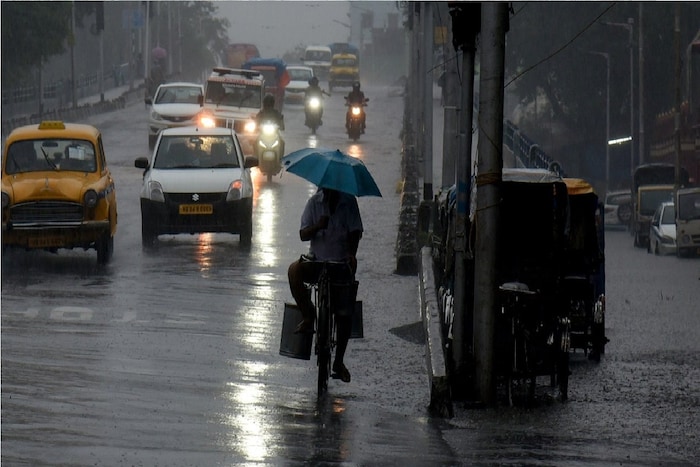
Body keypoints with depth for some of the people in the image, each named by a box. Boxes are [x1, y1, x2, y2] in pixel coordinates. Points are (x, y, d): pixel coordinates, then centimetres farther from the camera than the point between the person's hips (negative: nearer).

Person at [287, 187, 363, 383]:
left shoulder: (349, 202, -1)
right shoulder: (314, 202, 1)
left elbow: (355, 232, -5)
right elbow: (303, 235, -5)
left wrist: (351, 254, -24)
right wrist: (318, 226, -27)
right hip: (318, 261, 1)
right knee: (295, 270, -32)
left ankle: (339, 361, 2)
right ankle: (308, 317, -15)